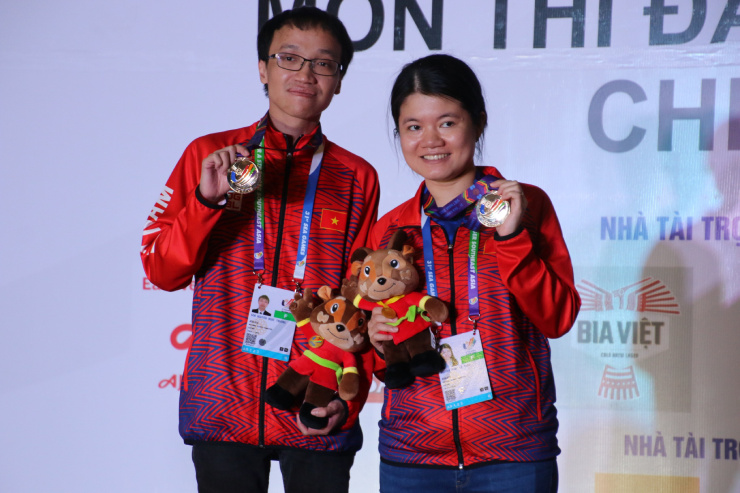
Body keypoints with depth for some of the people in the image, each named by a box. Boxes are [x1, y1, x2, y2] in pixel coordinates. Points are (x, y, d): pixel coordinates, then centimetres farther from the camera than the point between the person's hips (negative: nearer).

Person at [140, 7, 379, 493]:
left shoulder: (356, 178, 6)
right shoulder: (208, 155, 7)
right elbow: (161, 271, 3)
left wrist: (347, 397, -8)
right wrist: (206, 200, -12)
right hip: (223, 409, 0)